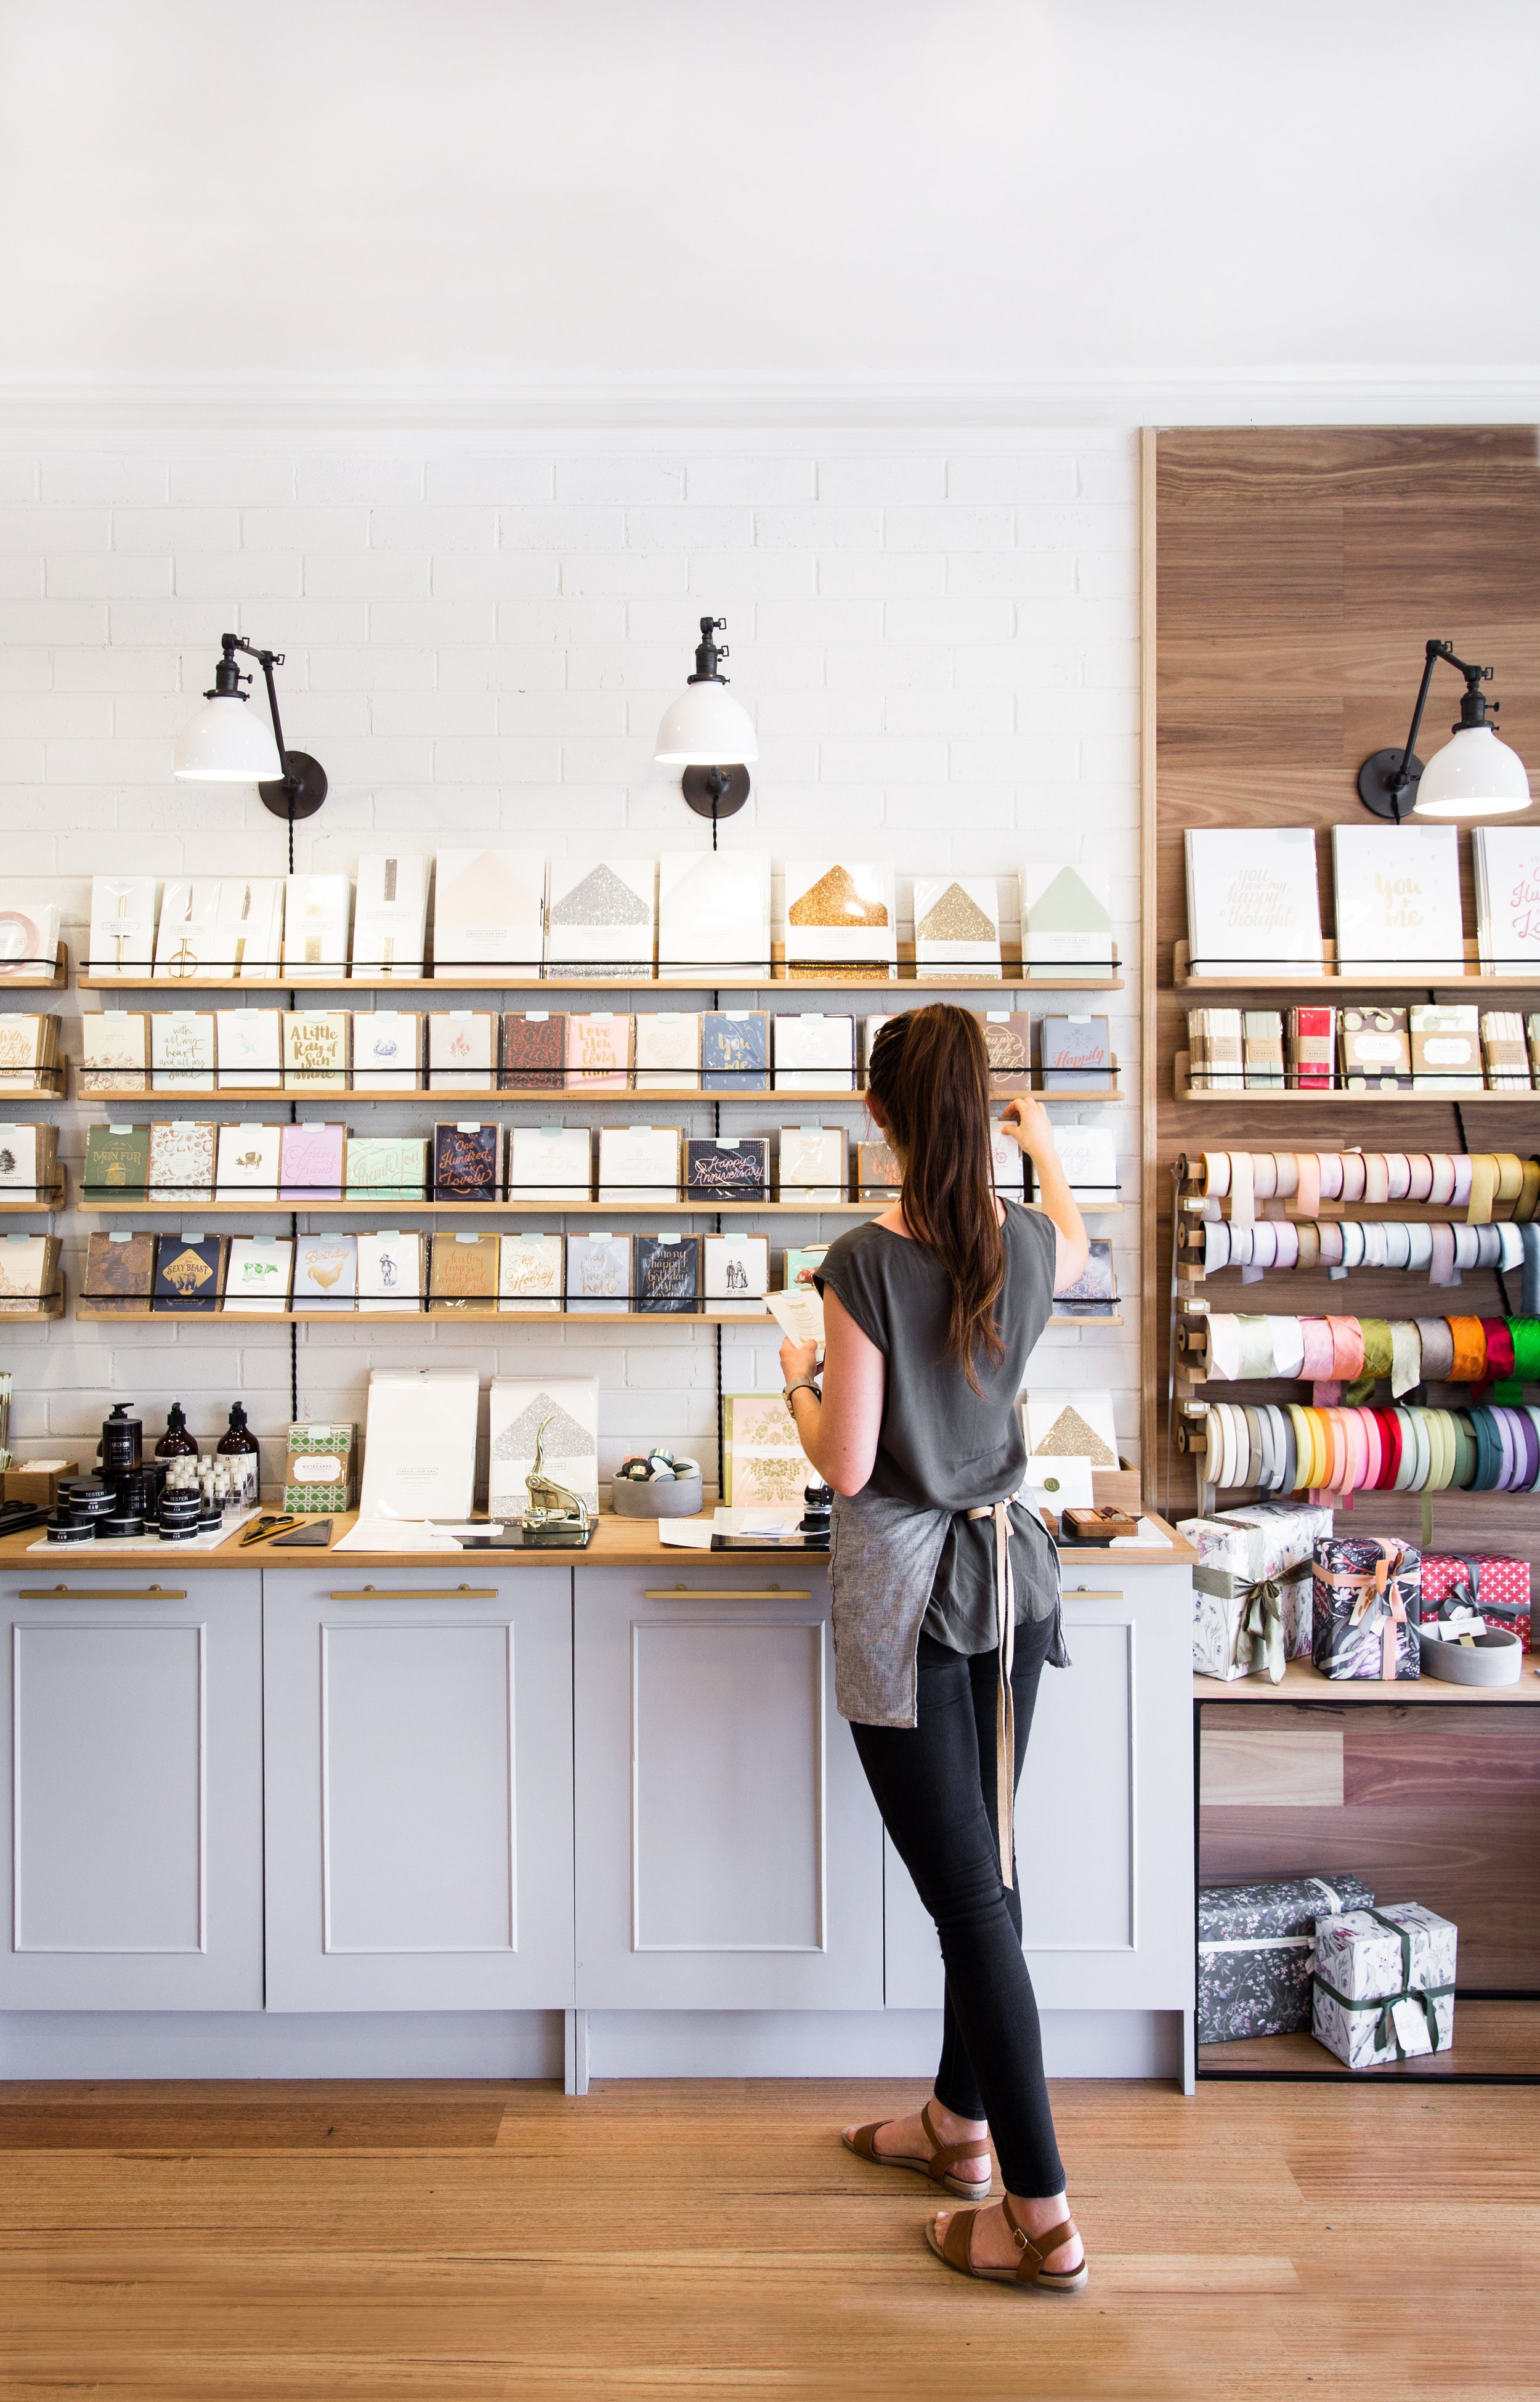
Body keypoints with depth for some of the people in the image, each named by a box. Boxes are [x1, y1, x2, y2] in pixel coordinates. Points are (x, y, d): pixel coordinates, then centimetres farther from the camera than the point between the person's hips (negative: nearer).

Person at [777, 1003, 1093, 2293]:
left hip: (906, 1597, -6)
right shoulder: (1028, 1244, -3)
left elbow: (846, 1466, -17)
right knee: (985, 1864, 19)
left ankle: (1042, 2218, 10)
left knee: (970, 1892, 1)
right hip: (1010, 1572, 6)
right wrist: (1047, 1149, 43)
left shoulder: (867, 1262, -19)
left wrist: (799, 1379, 3)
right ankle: (962, 2121, 38)